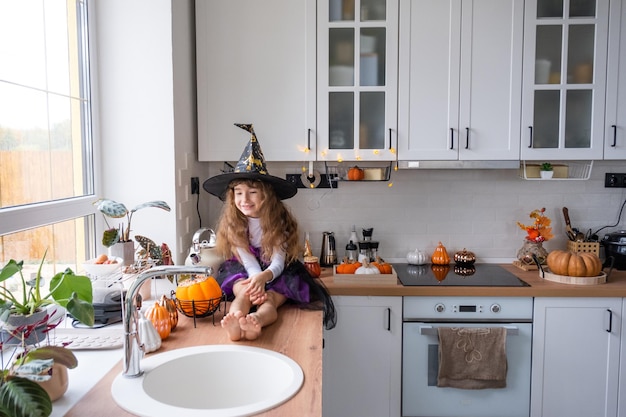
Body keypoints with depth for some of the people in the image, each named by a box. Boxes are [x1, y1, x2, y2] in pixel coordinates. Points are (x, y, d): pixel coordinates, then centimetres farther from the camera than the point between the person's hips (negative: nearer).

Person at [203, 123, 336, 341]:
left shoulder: (279, 220, -15)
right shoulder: (232, 223, -10)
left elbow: (278, 263, -21)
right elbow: (248, 262, -14)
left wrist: (262, 278, -44)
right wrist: (255, 285, -35)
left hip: (277, 273, -1)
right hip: (245, 272, 1)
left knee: (271, 298, -34)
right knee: (243, 292, -33)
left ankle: (257, 320, -66)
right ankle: (234, 324, -64)